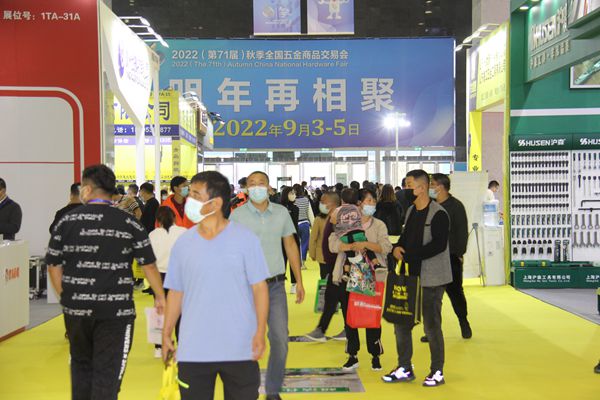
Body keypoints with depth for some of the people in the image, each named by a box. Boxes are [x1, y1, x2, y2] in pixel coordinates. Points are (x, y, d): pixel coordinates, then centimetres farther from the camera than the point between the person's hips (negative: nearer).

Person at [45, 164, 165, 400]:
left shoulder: (67, 221, 0)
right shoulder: (129, 223, -3)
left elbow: (53, 266, 4)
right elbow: (149, 265, 0)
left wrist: (66, 298, 16)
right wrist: (160, 297, 13)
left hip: (76, 310, 3)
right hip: (116, 311, -2)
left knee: (81, 366, 21)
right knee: (107, 373, 4)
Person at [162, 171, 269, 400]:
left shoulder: (245, 239, -5)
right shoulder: (183, 243, 2)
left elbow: (259, 288, -3)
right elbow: (175, 292, 9)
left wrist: (260, 332, -9)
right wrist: (166, 334, 6)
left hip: (240, 348, -2)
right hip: (193, 350, 3)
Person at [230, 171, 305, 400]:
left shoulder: (281, 213, 4)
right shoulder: (237, 215, -4)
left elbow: (291, 246, 11)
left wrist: (299, 281, 8)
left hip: (276, 285, 2)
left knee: (280, 340, 2)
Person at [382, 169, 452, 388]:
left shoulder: (438, 214, -14)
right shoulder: (410, 211, 12)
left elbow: (439, 245, -23)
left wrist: (409, 255, -23)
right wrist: (398, 247, -3)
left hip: (431, 279, -8)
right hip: (409, 276, 8)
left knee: (432, 325, 1)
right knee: (401, 321, 11)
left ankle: (437, 372, 17)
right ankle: (404, 368, 24)